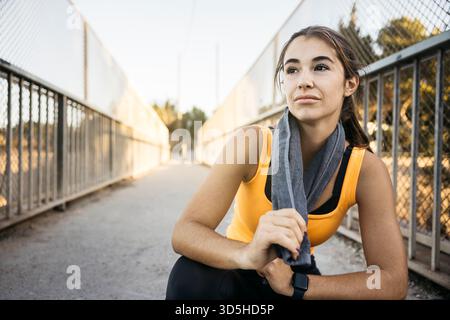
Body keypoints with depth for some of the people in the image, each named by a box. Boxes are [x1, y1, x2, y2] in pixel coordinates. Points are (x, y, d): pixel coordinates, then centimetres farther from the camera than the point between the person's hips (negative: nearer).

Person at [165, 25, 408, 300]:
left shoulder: (367, 169, -18)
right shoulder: (251, 143, -22)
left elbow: (393, 282, -20)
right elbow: (184, 232, -27)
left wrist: (294, 283, -29)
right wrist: (249, 255, -47)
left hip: (300, 280, 1)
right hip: (238, 275, -1)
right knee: (191, 275, -32)